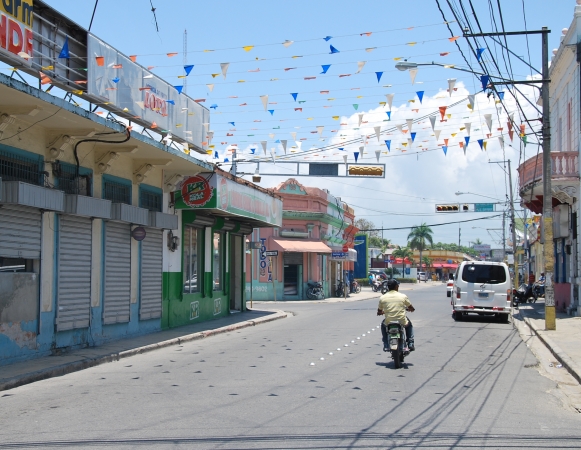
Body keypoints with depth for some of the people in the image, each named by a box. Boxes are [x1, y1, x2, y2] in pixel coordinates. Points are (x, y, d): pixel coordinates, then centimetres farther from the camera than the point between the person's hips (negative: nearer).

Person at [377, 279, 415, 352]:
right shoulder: (403, 296, -3)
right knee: (409, 324, 34)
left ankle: (386, 346, 27)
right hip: (402, 322, 0)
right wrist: (406, 308, 31)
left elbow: (379, 313, 7)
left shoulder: (382, 298, -2)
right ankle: (410, 344, 25)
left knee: (383, 324, 36)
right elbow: (412, 309, 8)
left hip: (388, 323, 0)